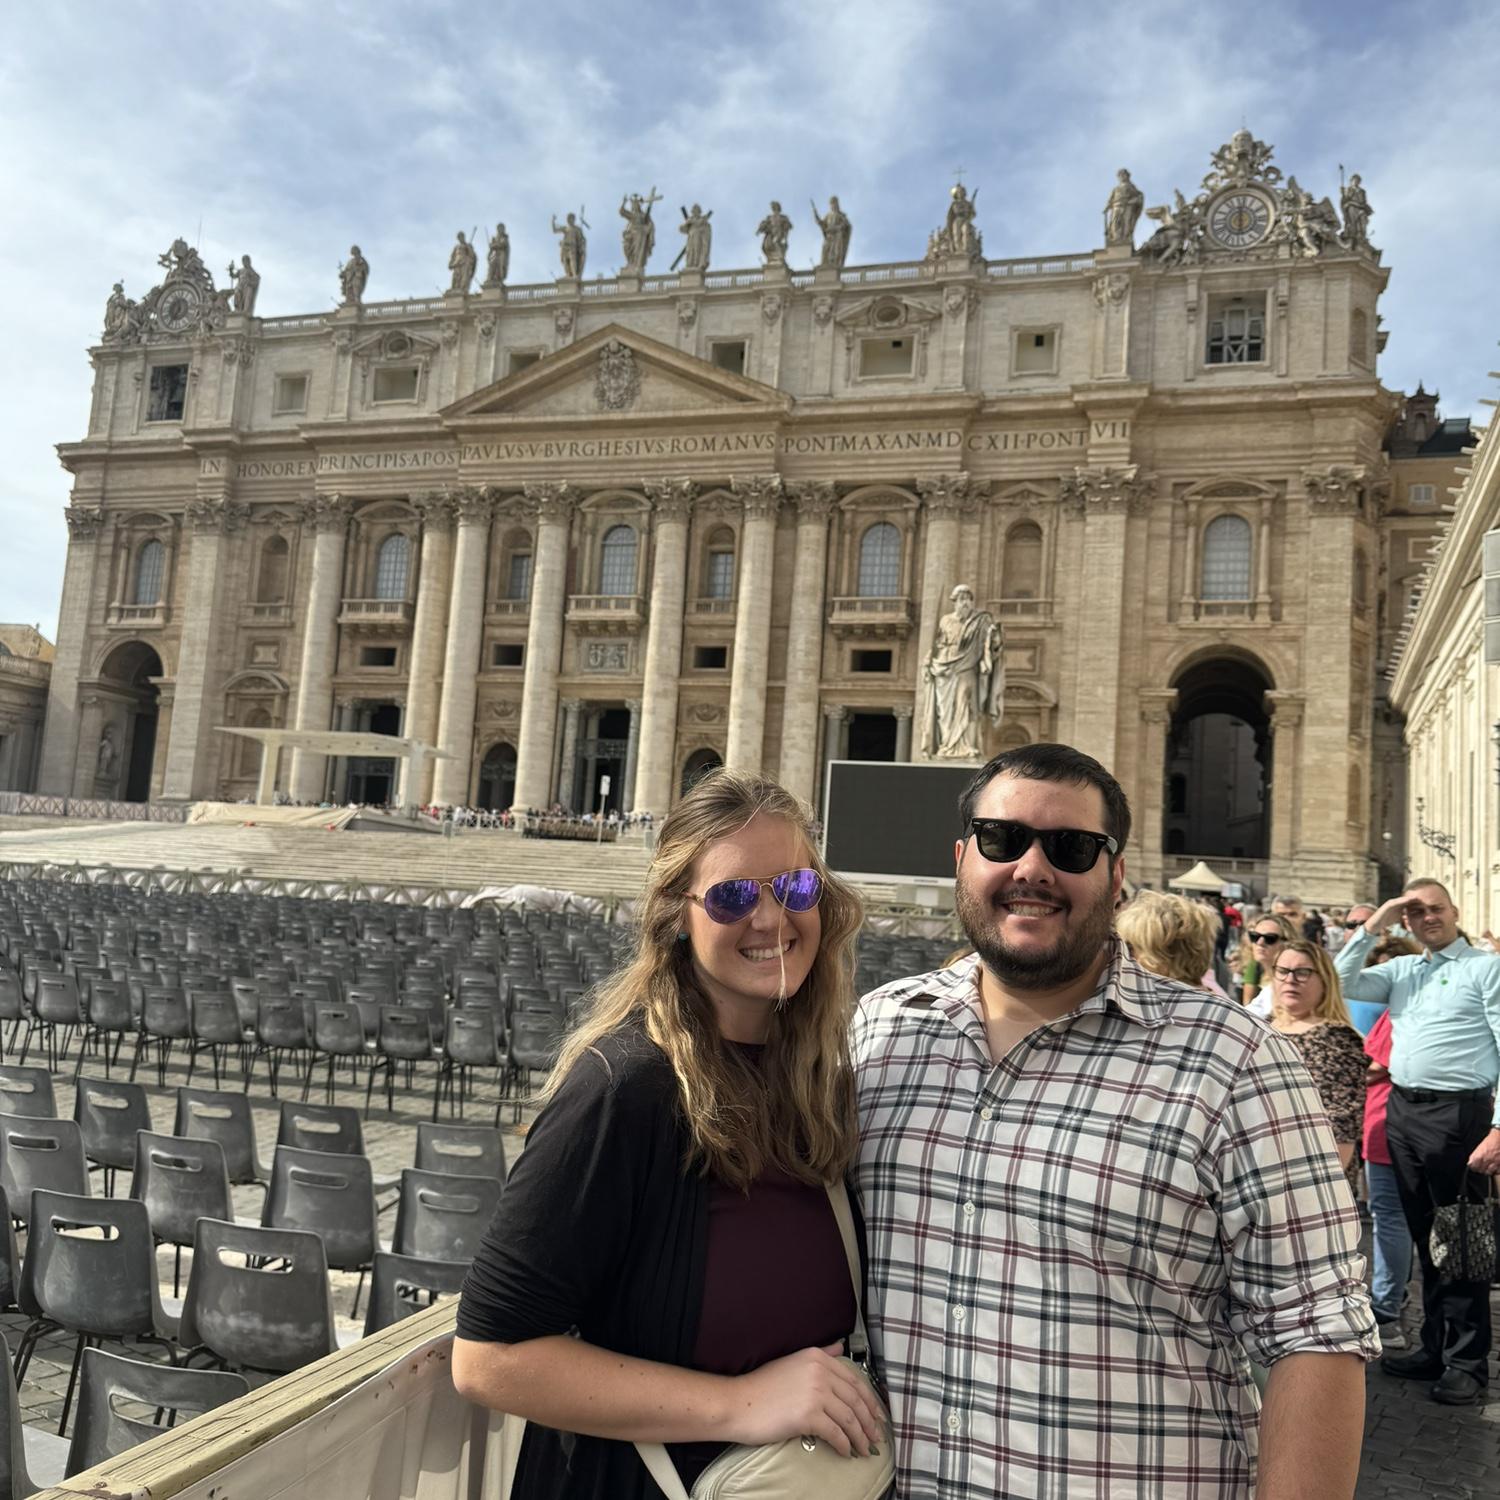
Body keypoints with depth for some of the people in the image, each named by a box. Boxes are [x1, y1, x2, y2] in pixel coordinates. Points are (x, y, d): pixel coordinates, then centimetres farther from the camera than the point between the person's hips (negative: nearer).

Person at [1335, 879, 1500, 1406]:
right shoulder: (1401, 970, 14)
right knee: (1424, 1238, 14)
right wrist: (1373, 925, 3)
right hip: (1402, 1110, 6)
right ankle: (1434, 1348, 26)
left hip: (1457, 1113, -6)